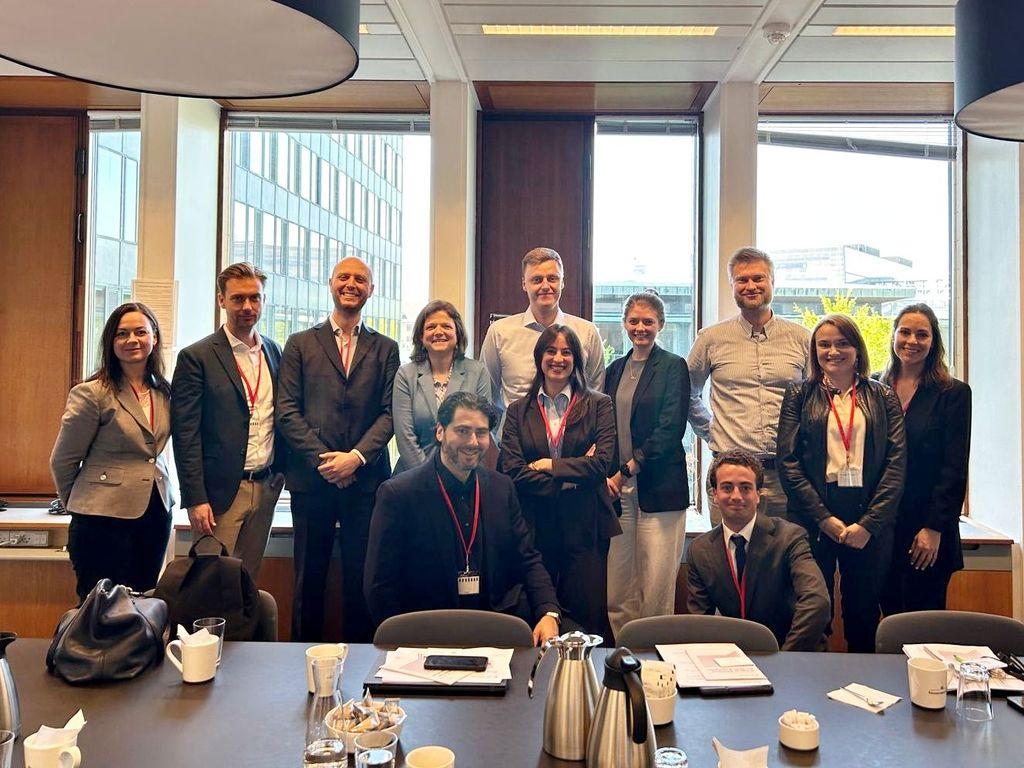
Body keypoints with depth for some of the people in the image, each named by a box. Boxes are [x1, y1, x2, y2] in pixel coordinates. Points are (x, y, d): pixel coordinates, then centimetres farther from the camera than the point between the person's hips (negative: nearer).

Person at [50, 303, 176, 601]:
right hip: (105, 520, -6)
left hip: (156, 513, 6)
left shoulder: (163, 392, 7)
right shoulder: (92, 393, -11)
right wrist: (81, 505, 9)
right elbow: (62, 461, -3)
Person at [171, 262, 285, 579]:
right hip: (221, 490, -5)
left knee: (248, 581, 12)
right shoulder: (196, 357, -6)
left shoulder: (274, 352, 10)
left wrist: (281, 471, 9)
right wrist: (195, 499, -13)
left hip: (266, 488, 5)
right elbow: (185, 434, -9)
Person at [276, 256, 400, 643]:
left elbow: (390, 413, 2)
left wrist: (356, 457, -12)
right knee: (309, 579, 7)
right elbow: (287, 411, 1)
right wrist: (323, 459, -9)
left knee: (361, 581, 5)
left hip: (366, 479, 0)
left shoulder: (385, 349, 11)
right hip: (311, 478, 0)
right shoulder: (300, 344, 9)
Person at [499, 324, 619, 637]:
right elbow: (512, 470, -3)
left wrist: (549, 465, -6)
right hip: (535, 526, 1)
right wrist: (570, 479, -9)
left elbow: (603, 462, -6)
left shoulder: (598, 405, 6)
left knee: (587, 616, 0)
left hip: (584, 526, -1)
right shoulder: (519, 411, 9)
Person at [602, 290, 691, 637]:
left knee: (658, 587, -3)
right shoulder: (615, 370, 16)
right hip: (619, 489, 5)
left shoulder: (673, 367, -1)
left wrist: (627, 470, -11)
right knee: (617, 588, 6)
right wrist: (607, 476, 1)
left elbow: (670, 430, -9)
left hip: (659, 489, -5)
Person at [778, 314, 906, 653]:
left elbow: (897, 462, 1)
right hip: (814, 519, -1)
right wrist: (824, 518, -9)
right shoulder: (799, 395, 7)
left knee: (863, 615, 8)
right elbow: (789, 462, -1)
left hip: (871, 519, 1)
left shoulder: (883, 397, 9)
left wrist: (869, 523, -9)